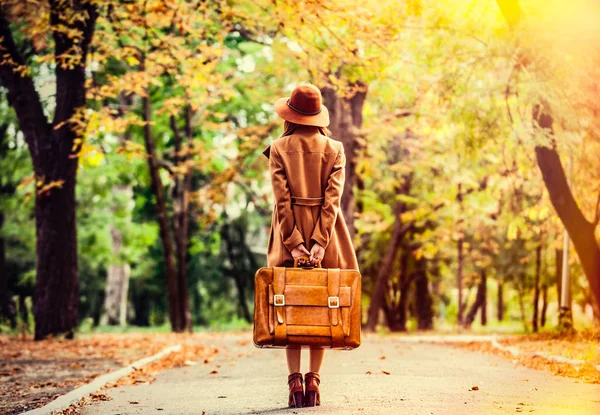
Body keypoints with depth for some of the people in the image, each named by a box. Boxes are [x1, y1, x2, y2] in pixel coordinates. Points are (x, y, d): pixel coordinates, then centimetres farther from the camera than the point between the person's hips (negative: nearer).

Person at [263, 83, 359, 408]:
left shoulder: (279, 149, -1)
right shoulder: (334, 149, 2)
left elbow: (281, 199, -9)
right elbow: (332, 198, -9)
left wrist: (293, 243, -11)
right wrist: (320, 242, -14)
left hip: (289, 236, -1)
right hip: (325, 235, 1)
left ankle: (294, 381, -4)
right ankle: (313, 380, 0)